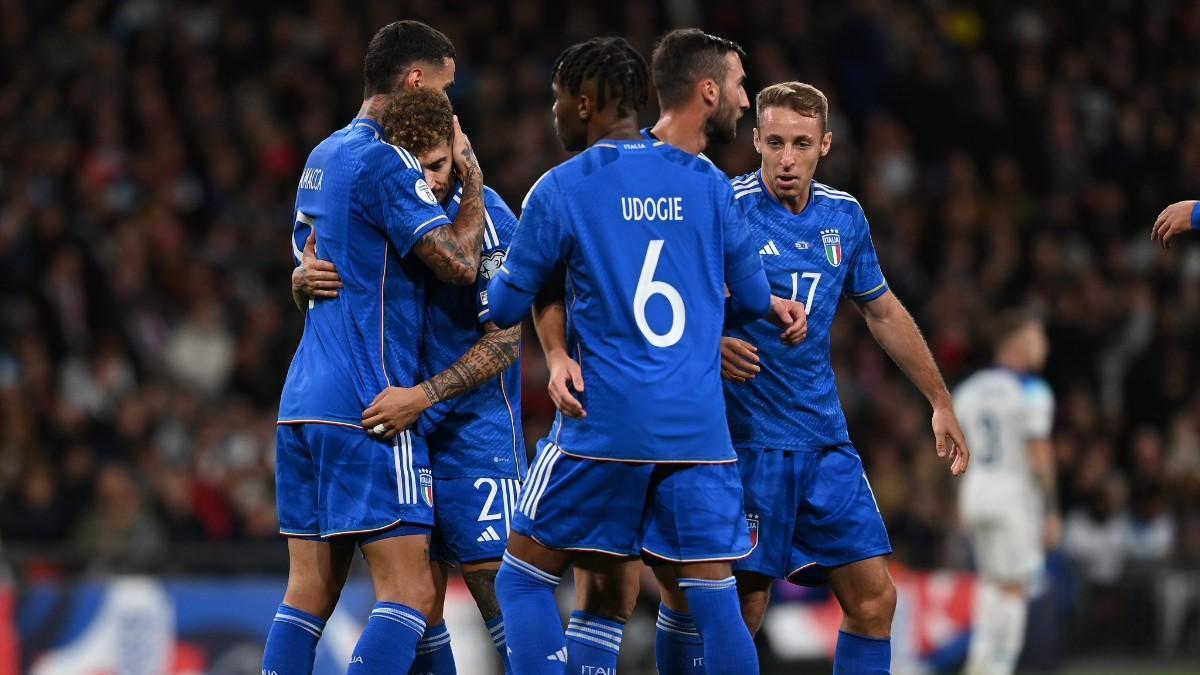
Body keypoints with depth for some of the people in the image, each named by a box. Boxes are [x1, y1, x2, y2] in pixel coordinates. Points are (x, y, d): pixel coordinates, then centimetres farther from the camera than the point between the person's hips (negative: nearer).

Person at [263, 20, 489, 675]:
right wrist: (473, 178, -3)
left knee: (309, 594, 7)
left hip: (304, 400, 9)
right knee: (408, 594, -11)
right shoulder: (384, 161, -11)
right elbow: (457, 262, -17)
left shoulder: (322, 158, 18)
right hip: (368, 406, -9)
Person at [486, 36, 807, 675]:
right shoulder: (707, 180, 8)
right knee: (714, 600, 2)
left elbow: (505, 307, 4)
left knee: (524, 579, 10)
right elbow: (750, 298, 14)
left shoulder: (560, 189, -1)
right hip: (699, 427, 3)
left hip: (604, 425, -3)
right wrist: (771, 307, 38)